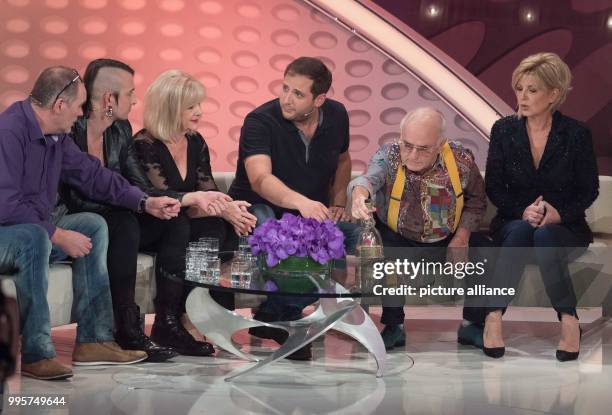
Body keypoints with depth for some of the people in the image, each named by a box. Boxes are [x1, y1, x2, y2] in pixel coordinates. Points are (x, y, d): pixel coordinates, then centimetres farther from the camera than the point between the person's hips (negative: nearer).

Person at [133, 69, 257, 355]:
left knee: (223, 230, -21)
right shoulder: (145, 145, -14)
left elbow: (208, 191, 5)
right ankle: (167, 326, -28)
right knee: (178, 228, -35)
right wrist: (222, 210, -29)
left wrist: (231, 208, -20)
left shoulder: (196, 142, 9)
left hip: (185, 224, 6)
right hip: (148, 230, -6)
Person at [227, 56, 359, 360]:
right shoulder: (260, 121, -19)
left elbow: (342, 160, 22)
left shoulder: (336, 116, 0)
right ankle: (287, 318, -19)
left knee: (349, 232, -28)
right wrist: (301, 202, -53)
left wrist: (337, 203, 6)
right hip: (259, 208, -5)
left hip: (312, 211, 5)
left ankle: (274, 313, -18)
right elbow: (260, 178, -35)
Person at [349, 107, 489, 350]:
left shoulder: (461, 161, -12)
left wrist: (462, 236, -9)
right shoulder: (388, 157, -18)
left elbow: (475, 201, 5)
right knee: (383, 246, -34)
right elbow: (370, 178, -41)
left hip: (446, 242, 2)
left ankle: (473, 325, 6)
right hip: (399, 240, -2)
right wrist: (359, 194, -65)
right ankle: (394, 326, -17)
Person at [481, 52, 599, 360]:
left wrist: (560, 213, -19)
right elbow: (494, 187, 1)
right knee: (520, 231, -35)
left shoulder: (576, 134, -6)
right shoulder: (504, 130, 0)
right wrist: (522, 211, -17)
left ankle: (569, 321, -31)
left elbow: (589, 190, 0)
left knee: (544, 237, -36)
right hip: (514, 221, 1)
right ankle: (494, 317, -41)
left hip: (564, 227, -1)